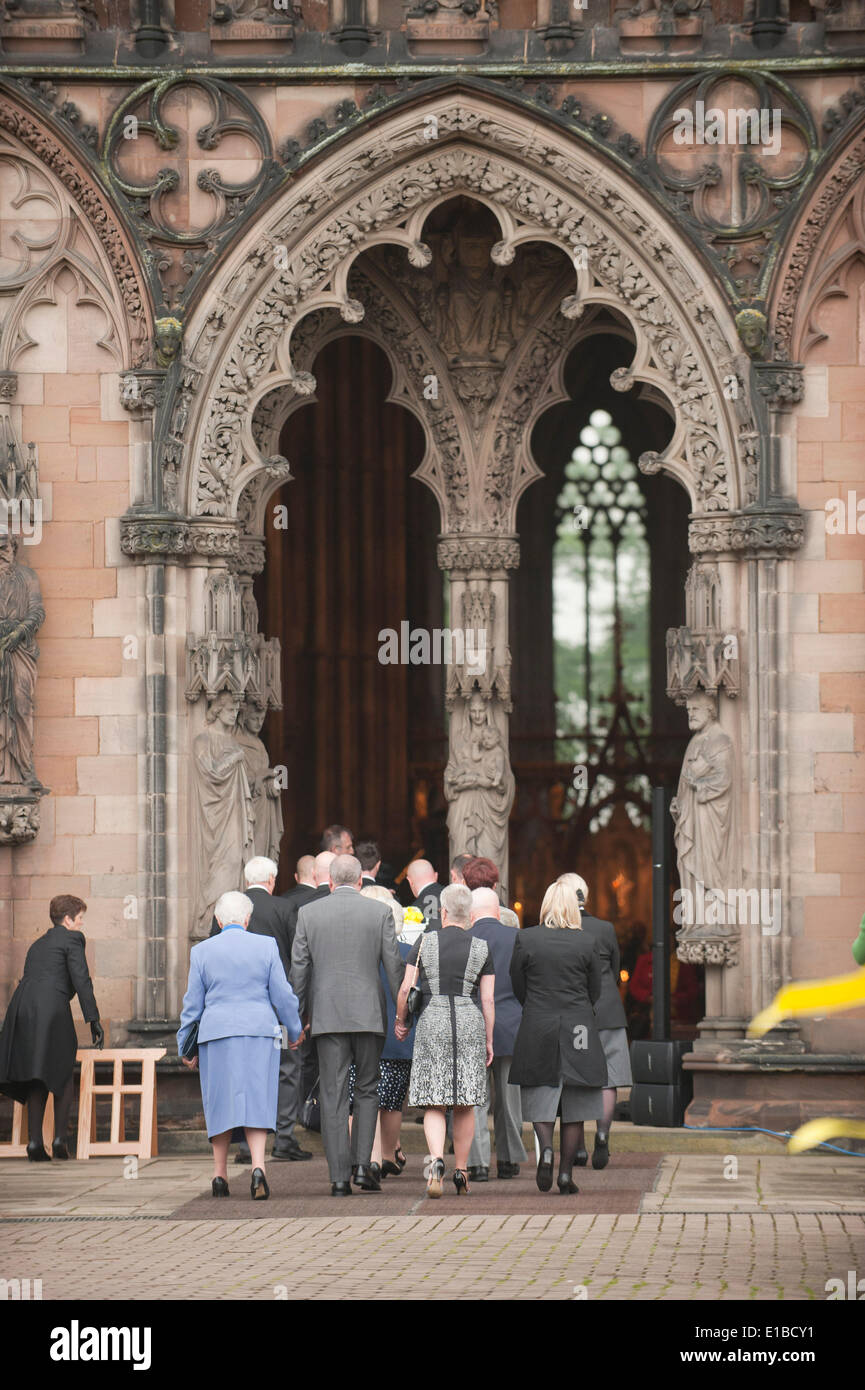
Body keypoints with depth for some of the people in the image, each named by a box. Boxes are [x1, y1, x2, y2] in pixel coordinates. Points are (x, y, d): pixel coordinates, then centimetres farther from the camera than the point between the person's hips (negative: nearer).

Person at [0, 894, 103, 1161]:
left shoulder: (38, 944, 28)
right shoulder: (71, 939, 6)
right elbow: (81, 979, -3)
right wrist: (93, 1020, -4)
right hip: (52, 1009, -6)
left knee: (37, 1082, 10)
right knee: (63, 1076, 6)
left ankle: (35, 1141, 1)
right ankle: (59, 1138, -2)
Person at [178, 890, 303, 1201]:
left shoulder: (202, 951, 2)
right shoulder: (266, 946, 0)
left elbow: (193, 1004, 5)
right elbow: (282, 995, 2)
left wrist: (185, 1047, 13)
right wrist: (294, 1030, 17)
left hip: (216, 1034, 1)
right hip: (259, 1033, -1)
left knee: (220, 1102, 9)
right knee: (256, 1101, -1)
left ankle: (219, 1175, 12)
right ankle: (258, 1167, -18)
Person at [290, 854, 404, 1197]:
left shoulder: (308, 913, 1)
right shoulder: (380, 912, -1)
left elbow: (299, 968, 2)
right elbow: (394, 966, 0)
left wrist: (297, 1015, 10)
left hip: (326, 1015, 0)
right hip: (368, 1014, 0)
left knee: (333, 1095, 2)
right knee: (367, 1090, 13)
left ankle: (339, 1177, -1)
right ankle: (362, 1165, 0)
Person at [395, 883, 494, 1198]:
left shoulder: (425, 942, 2)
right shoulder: (481, 948, 3)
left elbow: (405, 989, 0)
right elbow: (488, 1000, 2)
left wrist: (400, 1021, 16)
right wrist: (489, 1040, 10)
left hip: (432, 1021, -1)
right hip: (469, 1024, 1)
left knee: (434, 1104, -1)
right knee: (465, 1105, 10)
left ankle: (436, 1160, -25)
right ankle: (461, 1171, 15)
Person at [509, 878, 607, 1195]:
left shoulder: (526, 939, -3)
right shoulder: (587, 943, -2)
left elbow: (518, 987, 3)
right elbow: (595, 992, 5)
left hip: (537, 1026, 0)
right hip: (578, 1027, 0)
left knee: (540, 1098, 8)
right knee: (573, 1105, 7)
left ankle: (545, 1147, -19)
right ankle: (566, 1173, 5)